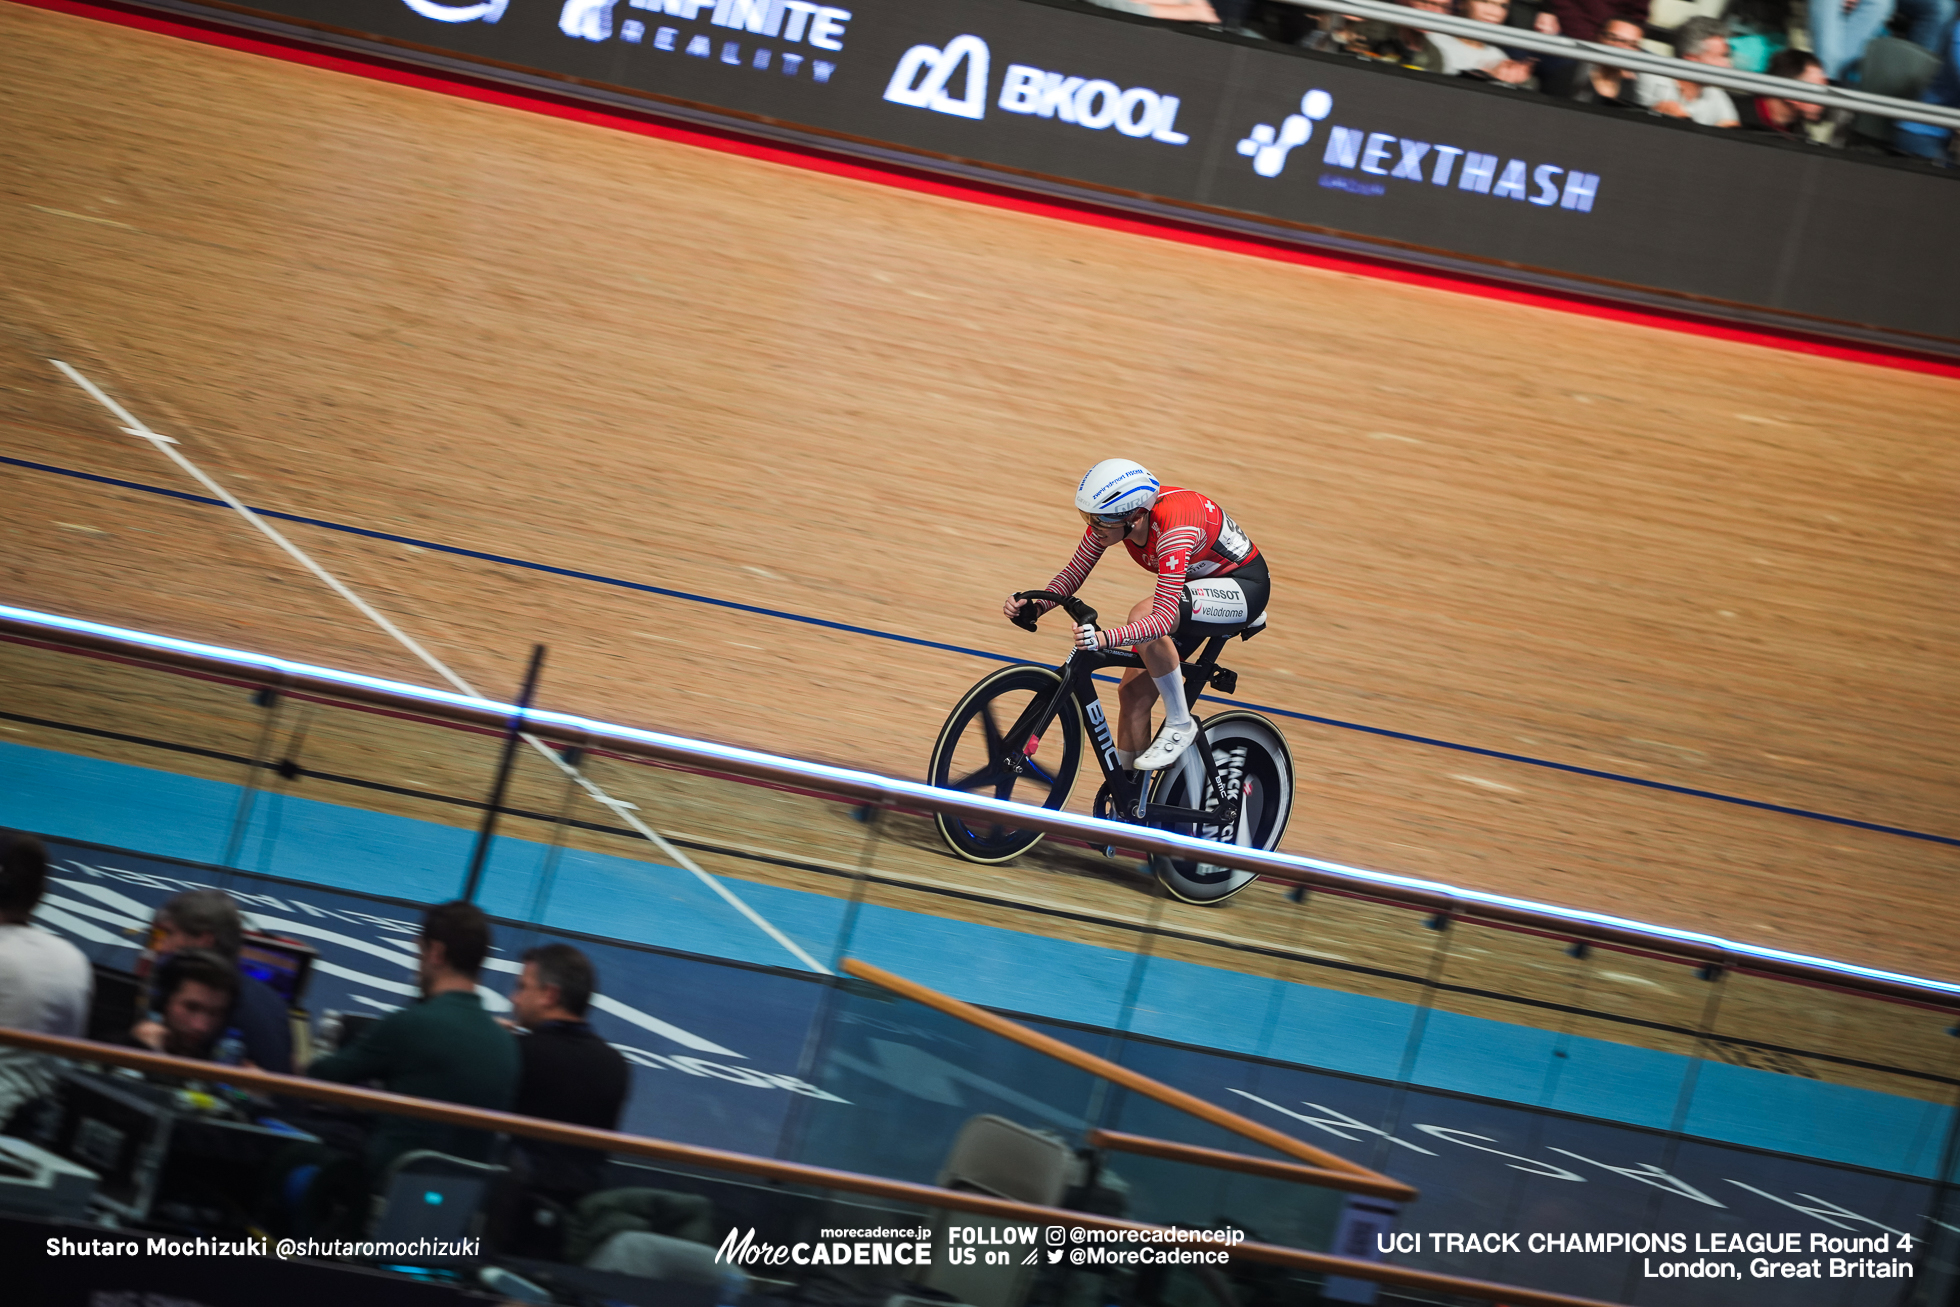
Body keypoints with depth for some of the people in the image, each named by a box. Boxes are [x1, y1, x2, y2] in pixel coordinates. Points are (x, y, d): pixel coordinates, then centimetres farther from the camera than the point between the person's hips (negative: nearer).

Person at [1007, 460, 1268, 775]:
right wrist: (1036, 605, -25)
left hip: (1244, 586, -8)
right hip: (1198, 585, 8)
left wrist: (1105, 638, -55)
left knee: (1143, 614, -34)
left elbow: (1164, 618, -42)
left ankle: (1180, 725, -18)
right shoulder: (1109, 515, -16)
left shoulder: (1172, 529, -37)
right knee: (1133, 693, -3)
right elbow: (1074, 572, -6)